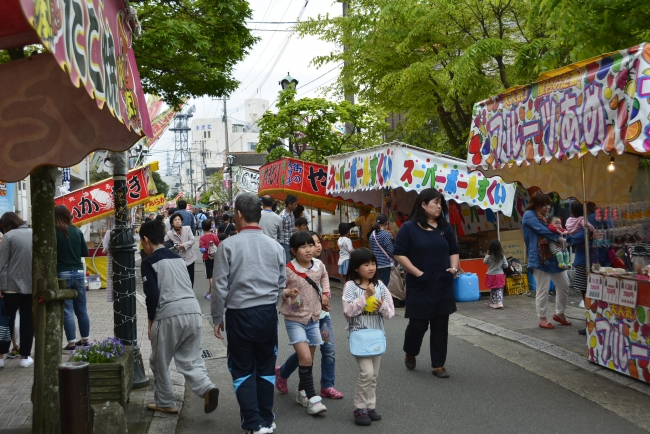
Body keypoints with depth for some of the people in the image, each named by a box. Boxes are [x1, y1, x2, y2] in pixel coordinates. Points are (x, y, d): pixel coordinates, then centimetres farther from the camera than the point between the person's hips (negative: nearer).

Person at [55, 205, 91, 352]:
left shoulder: (54, 233, -8)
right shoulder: (77, 231, 4)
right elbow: (85, 252, 9)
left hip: (62, 274, -4)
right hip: (78, 273, 4)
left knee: (67, 311, -1)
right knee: (81, 309, 13)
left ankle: (72, 343, -1)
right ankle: (85, 340, 20)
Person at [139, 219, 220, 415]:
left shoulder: (149, 262, 0)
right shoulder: (177, 257, 20)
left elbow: (152, 295, -8)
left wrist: (151, 320, 6)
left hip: (169, 315, -6)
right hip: (193, 310, 6)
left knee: (160, 363, 14)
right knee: (190, 360, 12)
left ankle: (165, 403, 22)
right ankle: (207, 388, -12)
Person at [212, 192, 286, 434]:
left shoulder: (228, 245, -10)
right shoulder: (275, 246, -1)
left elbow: (220, 286, -9)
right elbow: (281, 283, 5)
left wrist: (217, 318, 2)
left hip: (240, 314, -3)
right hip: (268, 313, 3)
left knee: (243, 369, 10)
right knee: (265, 368, 15)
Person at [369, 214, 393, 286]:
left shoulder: (372, 234, 6)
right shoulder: (385, 234, -13)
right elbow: (390, 250, -14)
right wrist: (393, 259, 2)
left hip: (375, 263, 7)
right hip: (385, 263, -7)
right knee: (384, 285, -2)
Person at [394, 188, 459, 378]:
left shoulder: (445, 228, 9)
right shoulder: (409, 228, -6)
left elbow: (454, 251, 18)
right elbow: (399, 254, -9)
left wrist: (454, 267, -1)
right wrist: (417, 272, -15)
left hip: (443, 286, 4)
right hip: (419, 287, -4)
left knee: (440, 326, 5)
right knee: (418, 324, 2)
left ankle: (438, 365, 15)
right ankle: (410, 354, 31)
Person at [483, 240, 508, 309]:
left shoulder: (489, 256, -13)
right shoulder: (502, 256, -10)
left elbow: (484, 262, 5)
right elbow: (505, 265, -4)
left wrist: (487, 254, 8)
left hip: (491, 275, 0)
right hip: (500, 275, 0)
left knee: (493, 290, 13)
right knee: (499, 290, 7)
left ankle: (493, 303, 18)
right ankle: (500, 303, -8)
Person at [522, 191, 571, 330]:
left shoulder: (544, 217, 22)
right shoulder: (529, 215, -5)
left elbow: (551, 230, 22)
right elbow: (542, 230, -16)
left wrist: (561, 235, 0)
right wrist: (558, 237, -10)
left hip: (553, 256, 9)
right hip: (540, 259, -9)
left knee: (564, 286, 12)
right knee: (543, 290, -4)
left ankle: (559, 314, 27)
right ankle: (542, 319, 8)